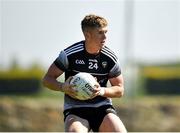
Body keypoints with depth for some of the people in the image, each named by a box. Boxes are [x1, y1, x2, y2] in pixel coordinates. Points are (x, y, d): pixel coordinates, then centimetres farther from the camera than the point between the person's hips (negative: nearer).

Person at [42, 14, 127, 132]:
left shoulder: (110, 58, -2)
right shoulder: (70, 54, -10)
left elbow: (120, 90, 7)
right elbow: (48, 79, -2)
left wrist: (102, 91, -14)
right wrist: (63, 87, -22)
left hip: (102, 107, 3)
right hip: (75, 109, -3)